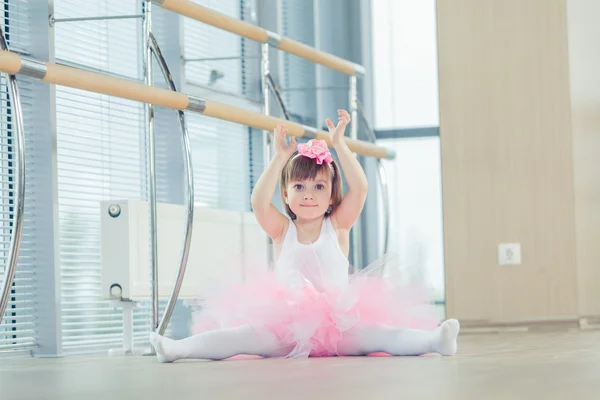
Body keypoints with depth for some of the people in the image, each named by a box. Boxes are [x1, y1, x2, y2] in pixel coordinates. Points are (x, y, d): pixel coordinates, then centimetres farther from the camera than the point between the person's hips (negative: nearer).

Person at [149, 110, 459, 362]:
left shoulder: (337, 225, 8)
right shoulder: (282, 230, 9)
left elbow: (359, 188, -6)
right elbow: (259, 202, -10)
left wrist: (339, 144, -10)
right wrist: (280, 158, -13)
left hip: (339, 323, 0)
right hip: (286, 323, 0)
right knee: (247, 335, -24)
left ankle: (434, 340, -47)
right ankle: (176, 348, -36)